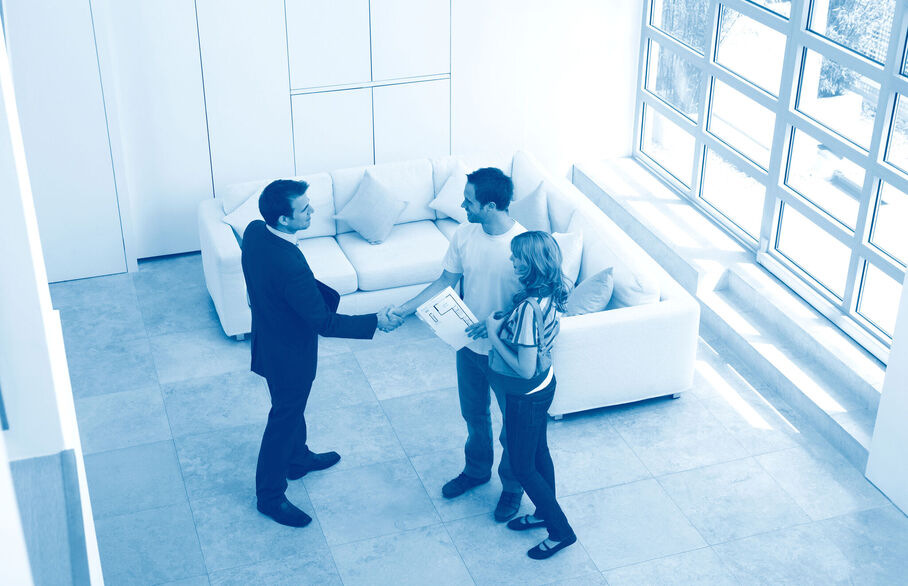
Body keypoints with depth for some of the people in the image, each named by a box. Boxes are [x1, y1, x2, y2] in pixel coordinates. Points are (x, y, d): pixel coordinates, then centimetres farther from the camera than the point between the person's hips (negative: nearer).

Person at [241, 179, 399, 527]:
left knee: (292, 406, 30)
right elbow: (325, 323, -30)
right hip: (289, 353, -8)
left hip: (269, 331, 8)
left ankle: (298, 459, 55)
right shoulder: (290, 266, -40)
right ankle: (270, 496, 32)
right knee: (284, 419, 12)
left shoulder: (253, 231, -14)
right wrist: (375, 321, -21)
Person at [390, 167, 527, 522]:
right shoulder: (464, 235, -11)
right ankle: (477, 470, 52)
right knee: (474, 413, 26)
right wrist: (404, 309, -8)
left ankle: (513, 486, 40)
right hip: (470, 345, 5)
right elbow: (445, 282, 1)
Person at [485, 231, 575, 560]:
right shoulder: (550, 292, -7)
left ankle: (561, 531, 25)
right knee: (539, 452, 27)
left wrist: (494, 336, -23)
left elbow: (525, 369, -32)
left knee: (523, 467, 11)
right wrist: (502, 321, -1)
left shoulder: (529, 308, -35)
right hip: (544, 383, 9)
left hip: (527, 395, -9)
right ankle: (545, 512, 48)